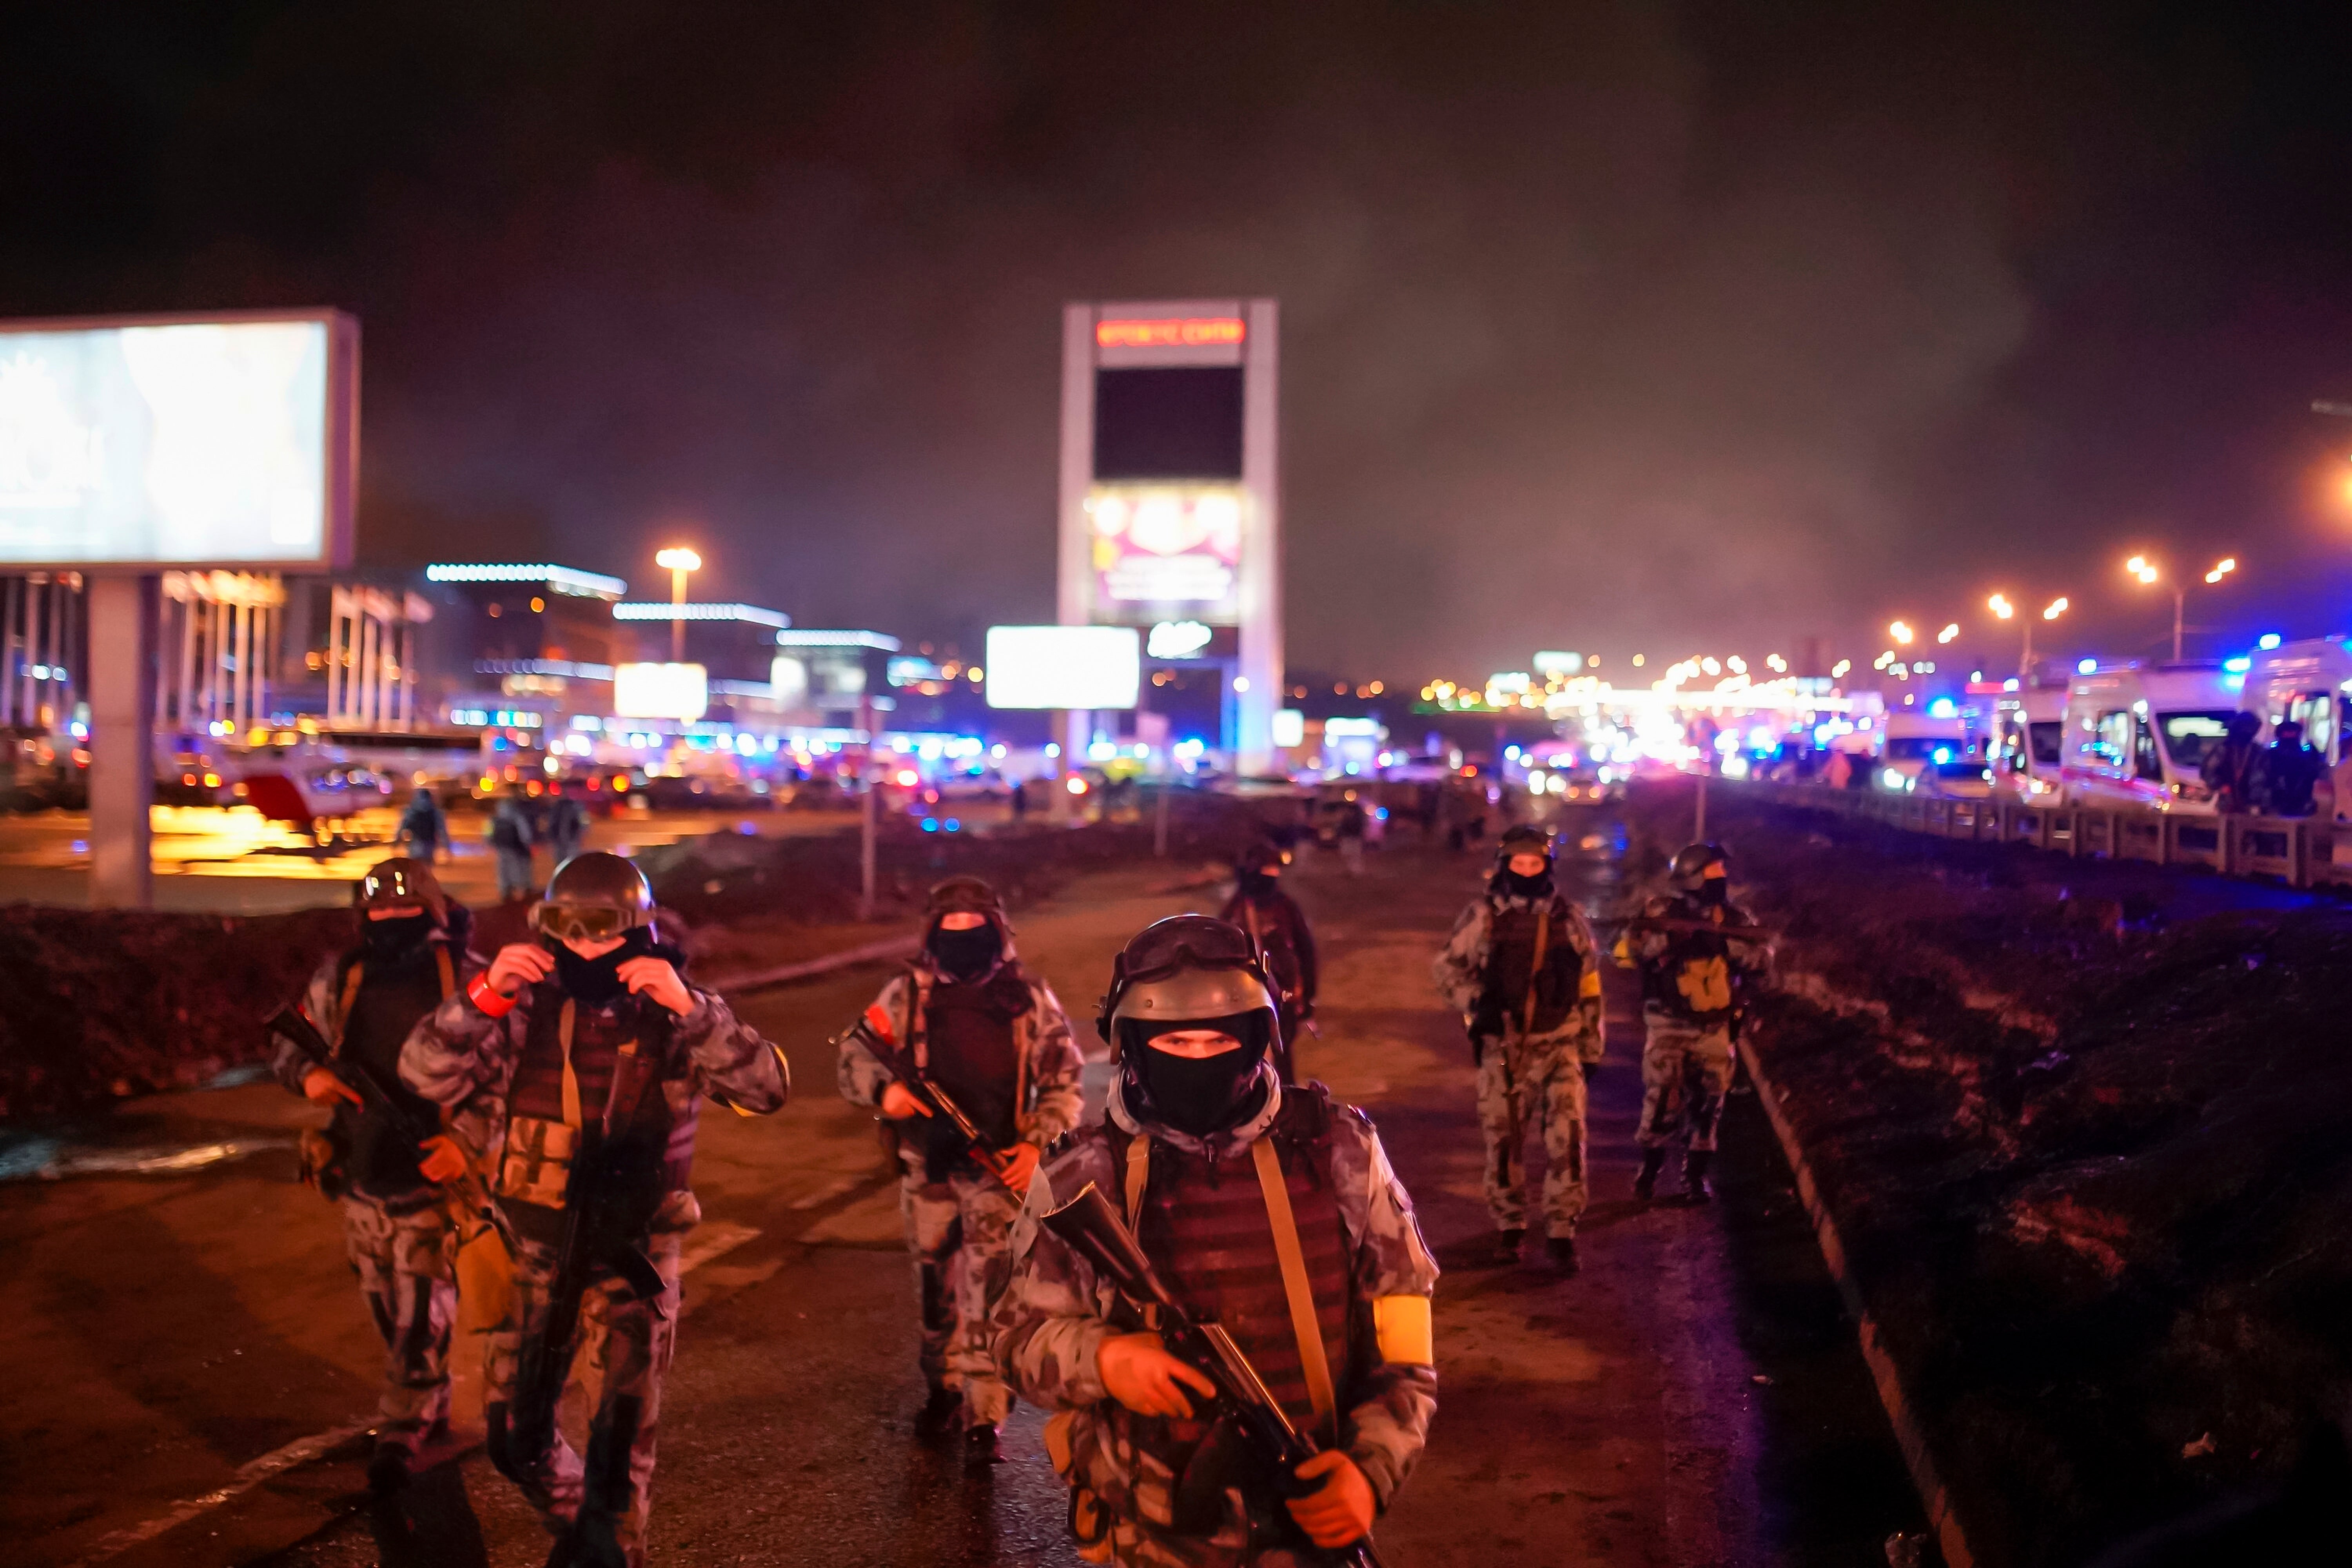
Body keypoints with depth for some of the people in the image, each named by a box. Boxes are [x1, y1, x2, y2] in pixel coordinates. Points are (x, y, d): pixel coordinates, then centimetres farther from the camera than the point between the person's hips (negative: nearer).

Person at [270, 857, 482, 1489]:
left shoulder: (467, 981, -11)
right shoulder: (339, 979, 1)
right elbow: (286, 1045, 12)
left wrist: (469, 1137, -21)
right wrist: (309, 1075, -11)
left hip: (434, 1171, -5)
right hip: (362, 1173, 5)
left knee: (423, 1307, -6)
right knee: (385, 1306, 15)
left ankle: (400, 1429, 8)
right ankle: (432, 1409, 34)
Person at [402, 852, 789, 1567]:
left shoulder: (674, 1016, -8)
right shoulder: (526, 1010, -5)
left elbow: (767, 1088, -21)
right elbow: (425, 1077, -13)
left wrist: (688, 1007, -34)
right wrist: (484, 995, -29)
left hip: (635, 1247, -2)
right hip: (535, 1245, 2)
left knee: (621, 1434, 2)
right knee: (513, 1433, 12)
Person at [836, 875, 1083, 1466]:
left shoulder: (1029, 997, 0)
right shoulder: (907, 994, 2)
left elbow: (1063, 1081, 3)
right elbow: (853, 1056, 4)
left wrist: (1040, 1143, -10)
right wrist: (883, 1090, -17)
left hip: (1000, 1164, -2)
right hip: (927, 1162, 3)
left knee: (987, 1289, -8)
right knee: (934, 1283, 14)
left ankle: (983, 1416, -2)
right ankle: (944, 1389, 35)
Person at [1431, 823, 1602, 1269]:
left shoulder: (1569, 919, 5)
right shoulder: (1482, 916, 0)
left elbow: (1589, 987, 12)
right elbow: (1446, 968, 5)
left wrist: (1591, 1048, 12)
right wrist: (1473, 1003, -12)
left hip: (1559, 1043, 0)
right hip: (1502, 1046, 0)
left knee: (1566, 1135, -10)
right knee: (1502, 1136, 6)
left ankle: (1561, 1230, -1)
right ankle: (1509, 1226, 23)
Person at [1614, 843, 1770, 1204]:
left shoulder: (1735, 919, 5)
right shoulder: (1662, 911, -2)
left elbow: (1762, 957, -7)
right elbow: (1629, 951, -12)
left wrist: (1725, 940, -21)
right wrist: (1666, 935, -25)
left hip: (1714, 1029, 2)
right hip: (1668, 1025, -2)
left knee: (1707, 1106, 5)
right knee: (1662, 1099, -9)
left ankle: (1696, 1175, 20)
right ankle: (1650, 1166, 13)